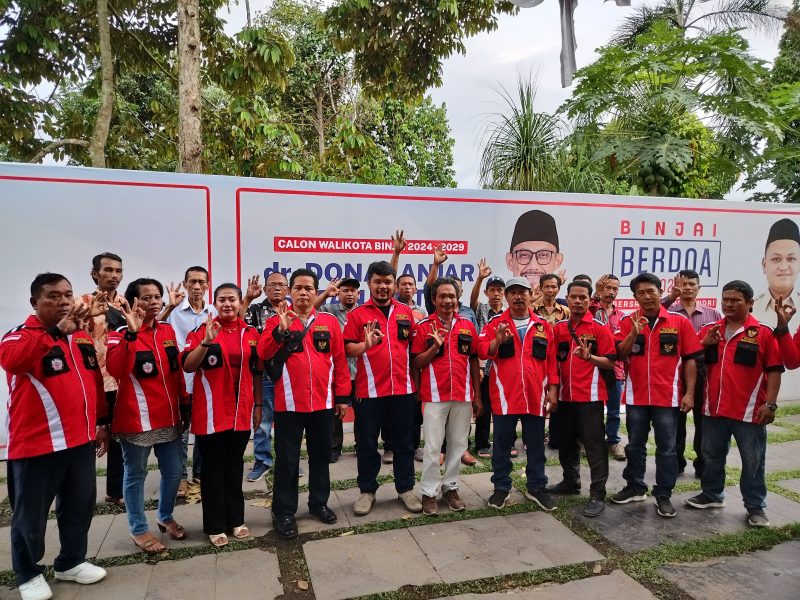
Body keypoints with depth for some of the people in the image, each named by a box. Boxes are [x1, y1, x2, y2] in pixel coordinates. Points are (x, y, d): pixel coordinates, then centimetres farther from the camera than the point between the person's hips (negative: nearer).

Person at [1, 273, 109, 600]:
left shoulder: (84, 337, 10)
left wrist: (101, 421, 17)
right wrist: (59, 329, -43)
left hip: (80, 440, 6)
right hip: (36, 443, -6)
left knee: (80, 506, 17)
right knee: (31, 514, 9)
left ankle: (71, 562, 36)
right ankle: (28, 574, 30)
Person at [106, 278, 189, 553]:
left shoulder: (168, 330, 8)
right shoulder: (121, 334, -9)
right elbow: (116, 370, -28)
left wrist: (184, 404, 14)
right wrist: (131, 333, -34)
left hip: (168, 416, 6)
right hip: (136, 418, -5)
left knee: (173, 471, 13)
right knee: (136, 474, 8)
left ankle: (166, 516, 36)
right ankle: (139, 529, 25)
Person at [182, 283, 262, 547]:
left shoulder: (251, 333, 4)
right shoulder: (202, 330, -4)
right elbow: (188, 366, -15)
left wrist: (258, 405, 9)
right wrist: (206, 342, -28)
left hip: (241, 411, 3)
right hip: (211, 413, -3)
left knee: (235, 466, 14)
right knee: (213, 469, 7)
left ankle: (236, 519, 27)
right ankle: (215, 526, 18)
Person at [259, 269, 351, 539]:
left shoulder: (329, 321, 4)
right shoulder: (277, 321, 0)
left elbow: (340, 360, 4)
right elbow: (263, 353, -15)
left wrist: (342, 396, 3)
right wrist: (281, 330, -30)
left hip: (323, 402, 2)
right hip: (288, 404, -2)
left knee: (320, 455, 16)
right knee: (287, 459, 6)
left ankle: (319, 502, 33)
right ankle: (283, 512, 20)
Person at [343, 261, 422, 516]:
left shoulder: (406, 312, 7)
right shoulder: (357, 314, -1)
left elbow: (413, 345, 15)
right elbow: (347, 348, -5)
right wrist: (365, 345, -24)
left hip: (402, 388, 3)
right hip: (369, 389, -2)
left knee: (404, 442, 12)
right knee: (367, 444, 9)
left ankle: (405, 488, 27)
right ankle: (367, 491, 24)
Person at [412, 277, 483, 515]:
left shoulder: (467, 325, 6)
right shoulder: (424, 326, -2)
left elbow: (474, 361, 10)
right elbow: (416, 363, -3)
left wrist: (477, 396, 9)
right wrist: (435, 346, -18)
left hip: (463, 396, 3)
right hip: (435, 396, -3)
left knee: (459, 444, 11)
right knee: (432, 447, 1)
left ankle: (450, 488, 26)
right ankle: (429, 493, 13)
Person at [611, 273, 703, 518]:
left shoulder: (680, 322, -2)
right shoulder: (628, 322, 1)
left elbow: (690, 359, -1)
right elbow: (619, 355, -7)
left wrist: (689, 392, -6)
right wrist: (634, 333, -21)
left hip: (667, 397, -1)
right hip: (636, 396, 2)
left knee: (667, 449, 7)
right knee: (635, 446, 14)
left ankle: (663, 495, 20)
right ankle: (635, 487, 30)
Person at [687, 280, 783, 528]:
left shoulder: (763, 333, -5)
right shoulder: (709, 330, 6)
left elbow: (774, 371, -7)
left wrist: (770, 404, -12)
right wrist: (705, 344, -10)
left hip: (749, 411, -4)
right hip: (714, 408, 4)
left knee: (752, 462, 7)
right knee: (712, 456, 16)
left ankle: (755, 506, 20)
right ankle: (712, 494, 32)